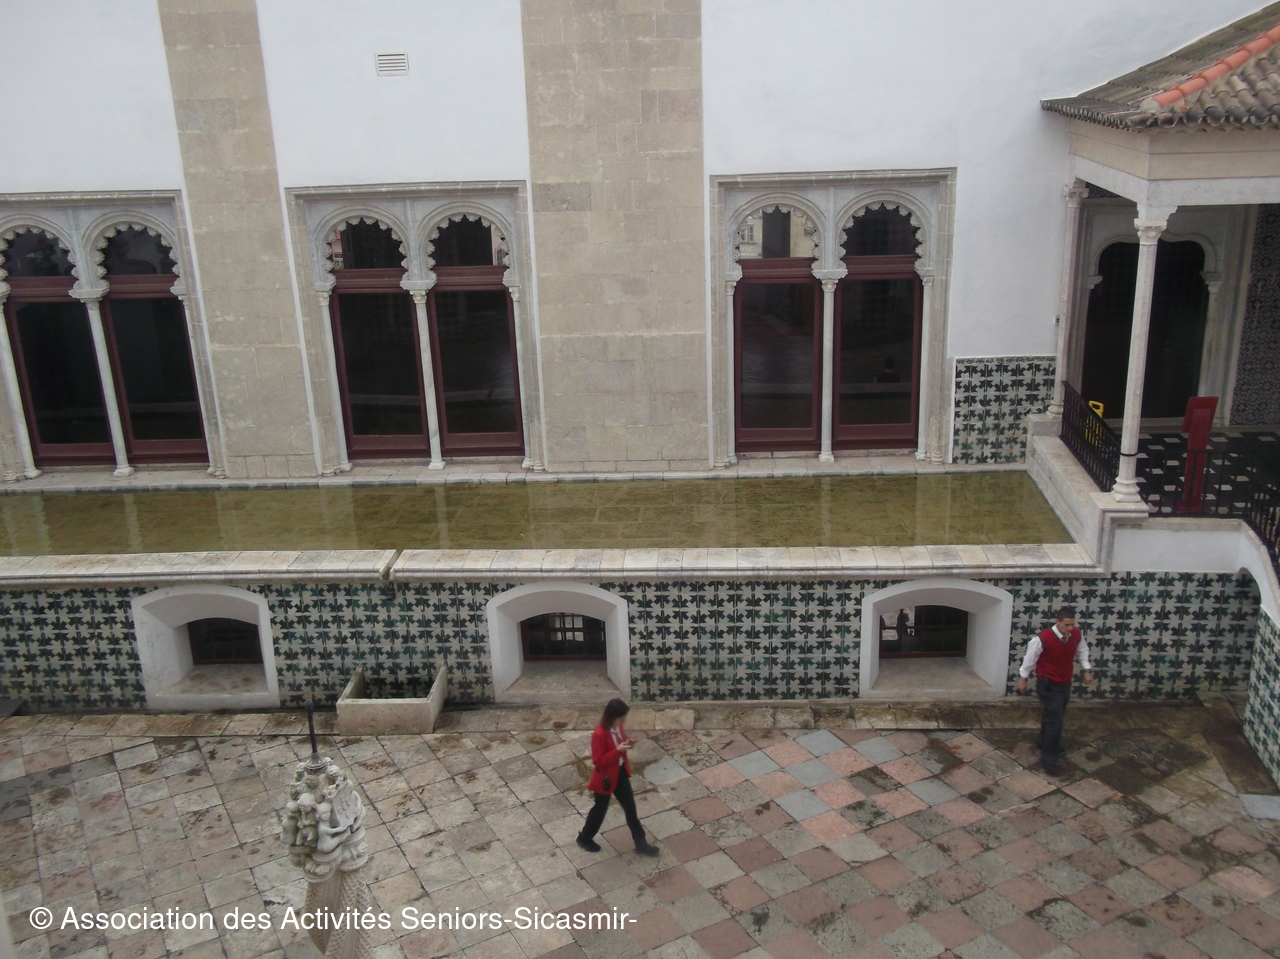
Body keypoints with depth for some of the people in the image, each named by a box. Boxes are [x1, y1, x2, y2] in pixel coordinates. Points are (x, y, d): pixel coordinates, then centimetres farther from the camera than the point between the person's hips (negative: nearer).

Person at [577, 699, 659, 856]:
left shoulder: (617, 727, -6)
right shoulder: (599, 734, -30)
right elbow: (598, 761, -27)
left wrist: (627, 744, -10)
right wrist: (618, 750, -32)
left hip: (620, 772, 7)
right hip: (605, 777, -7)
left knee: (630, 807, 13)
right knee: (600, 809, 13)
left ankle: (640, 843, 24)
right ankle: (584, 838, 37)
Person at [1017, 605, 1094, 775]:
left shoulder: (1077, 634, -11)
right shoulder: (1043, 638, -28)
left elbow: (1082, 651, 10)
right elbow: (1030, 657, -13)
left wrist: (1087, 669, 0)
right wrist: (1023, 677, -3)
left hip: (1065, 683, 6)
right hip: (1048, 685, -6)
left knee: (1052, 717, 23)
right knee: (1054, 721, -10)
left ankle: (1045, 743, 45)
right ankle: (1048, 758, 2)